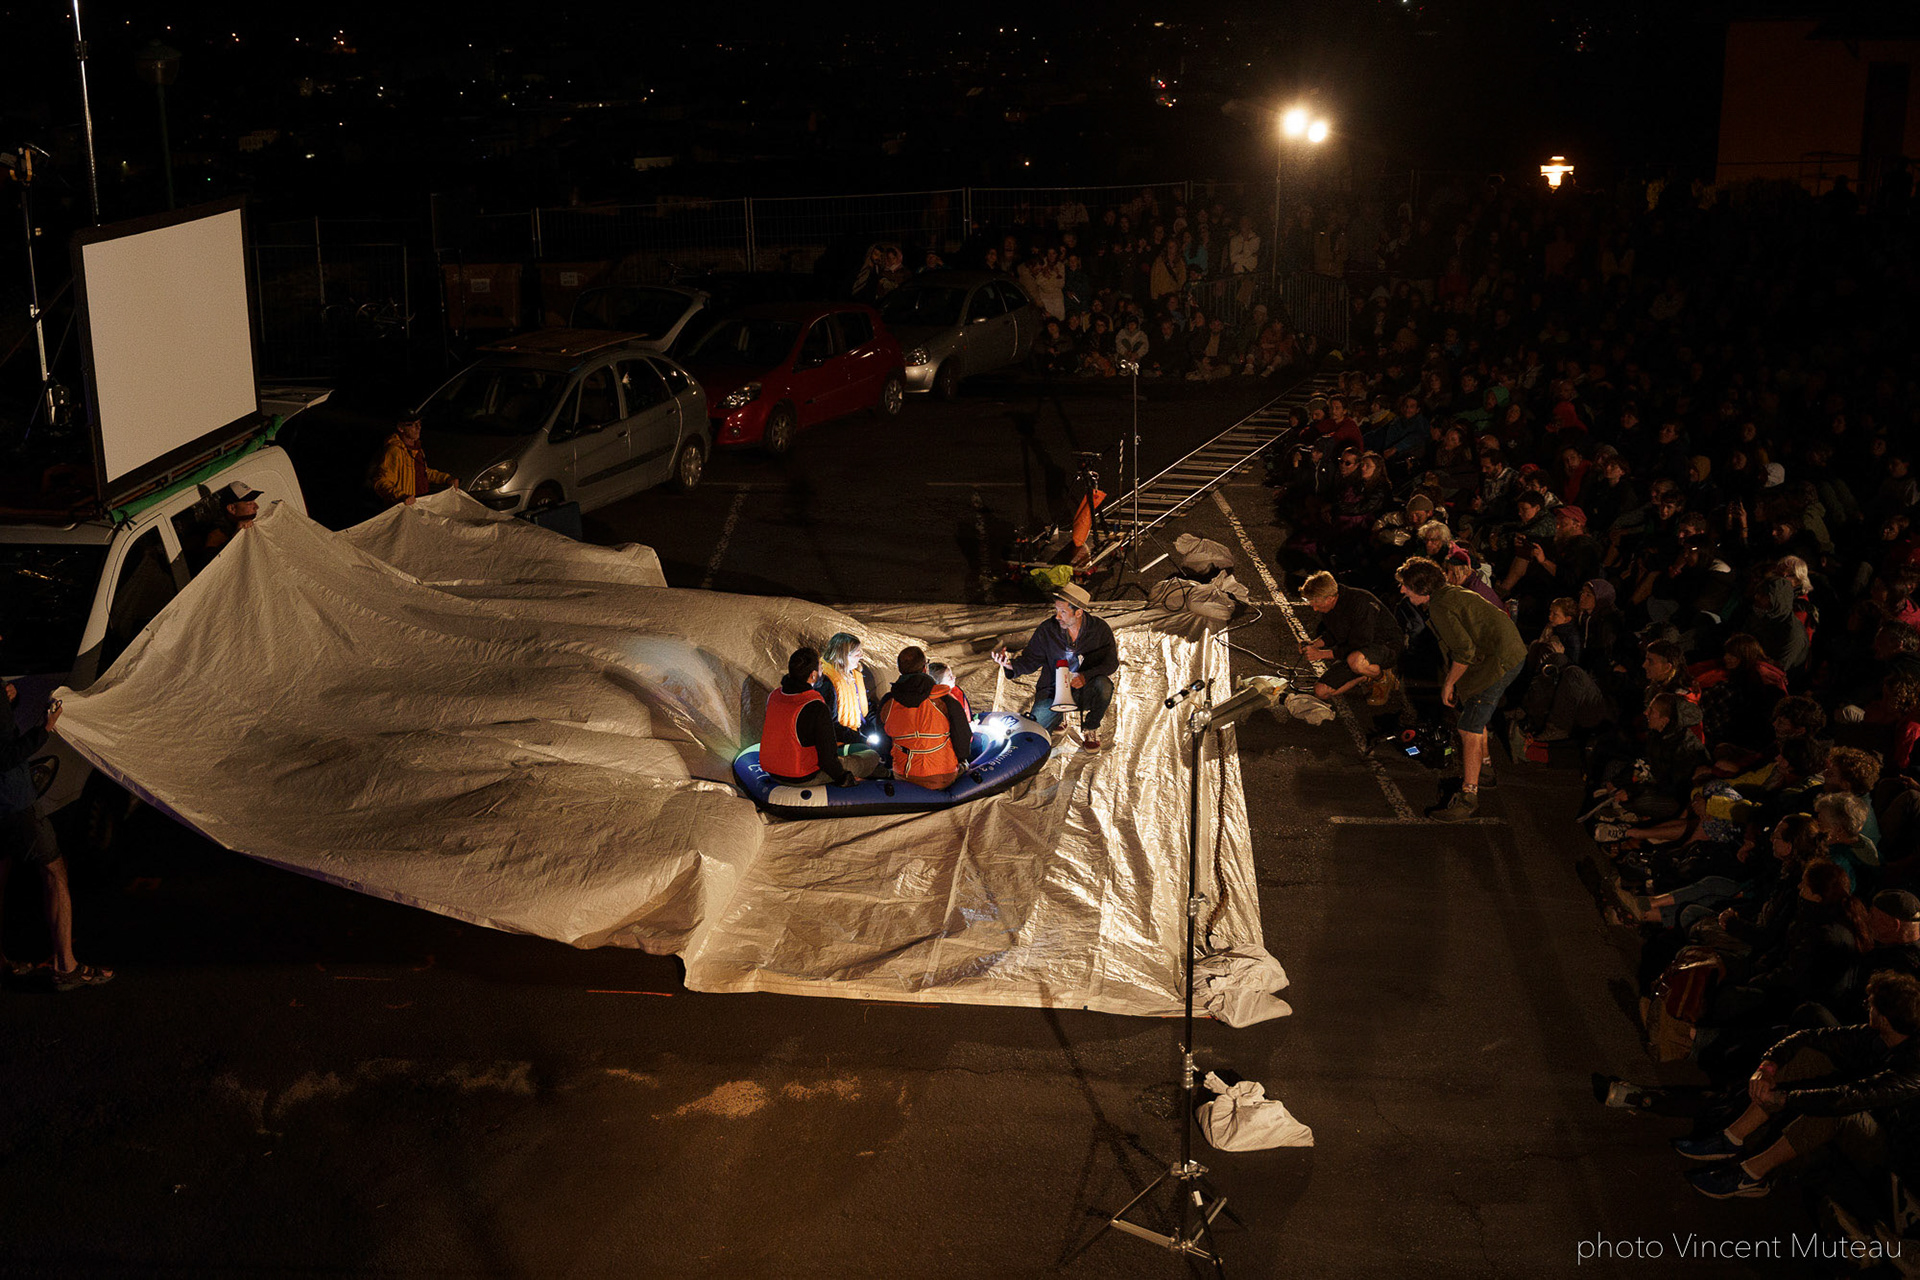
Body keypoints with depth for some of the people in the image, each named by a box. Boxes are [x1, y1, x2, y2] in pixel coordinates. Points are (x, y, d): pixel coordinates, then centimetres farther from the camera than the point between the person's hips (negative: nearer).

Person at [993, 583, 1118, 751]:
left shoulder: (1100, 628, -11)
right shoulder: (1046, 630, -8)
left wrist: (1086, 676, -27)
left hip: (1086, 689, -1)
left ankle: (1090, 729, -3)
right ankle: (1058, 715, 22)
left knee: (1103, 686, -35)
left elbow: (1111, 662, -10)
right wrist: (1011, 664, -24)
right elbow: (1031, 660, -1)